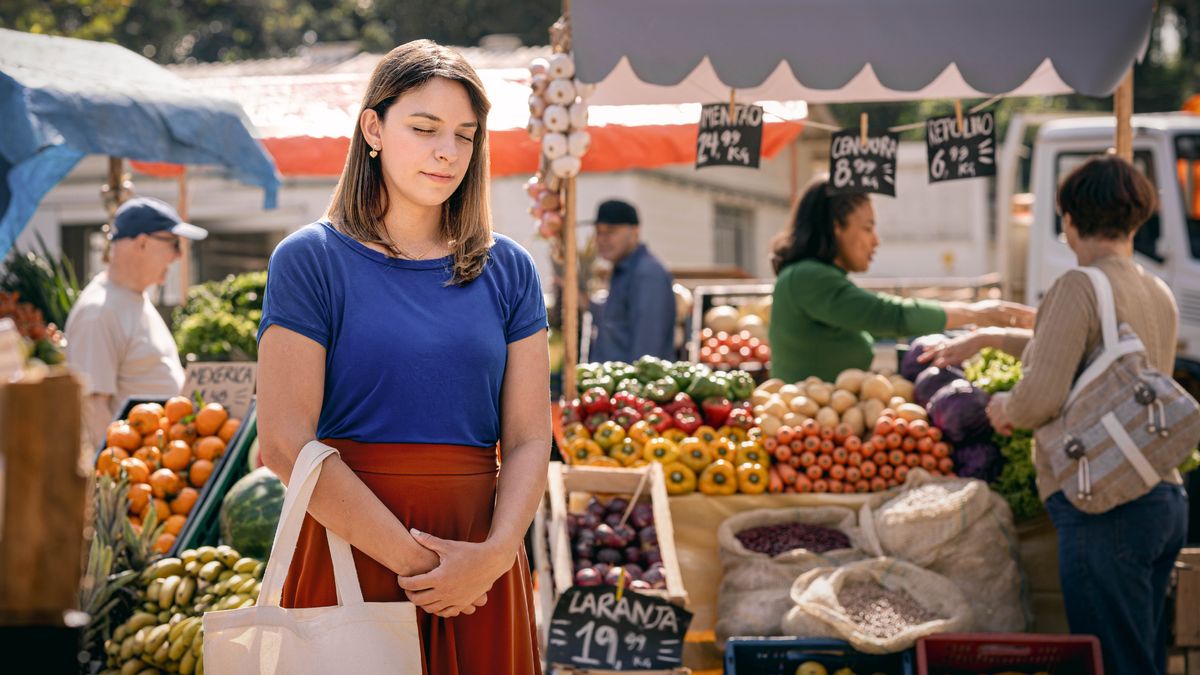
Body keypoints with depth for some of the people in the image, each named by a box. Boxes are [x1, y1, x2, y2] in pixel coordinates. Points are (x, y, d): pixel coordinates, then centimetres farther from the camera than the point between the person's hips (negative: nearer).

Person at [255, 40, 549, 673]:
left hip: (480, 565, 3)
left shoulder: (507, 270, 8)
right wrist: (413, 561, -14)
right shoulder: (310, 259, -3)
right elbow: (286, 443, -11)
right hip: (348, 547, -3)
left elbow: (528, 439, 3)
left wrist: (494, 555, -15)